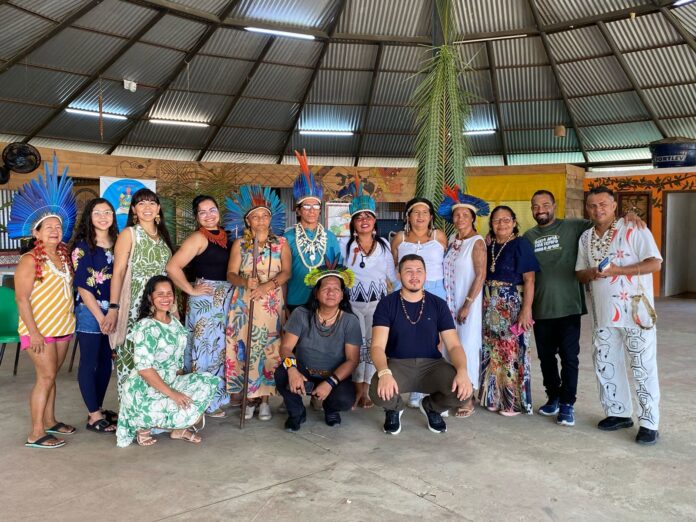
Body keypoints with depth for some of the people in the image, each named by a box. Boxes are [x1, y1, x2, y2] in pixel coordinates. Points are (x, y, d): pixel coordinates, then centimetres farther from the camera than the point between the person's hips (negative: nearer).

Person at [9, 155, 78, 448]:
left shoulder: (64, 256, 8)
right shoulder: (30, 260, -12)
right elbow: (21, 298, -15)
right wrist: (33, 332, -18)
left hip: (63, 326, 6)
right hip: (39, 329, -6)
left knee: (50, 375, 14)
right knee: (46, 376, -7)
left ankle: (49, 421, 25)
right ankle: (36, 434, 1)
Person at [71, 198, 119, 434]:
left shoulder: (117, 244, 8)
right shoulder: (83, 246, -8)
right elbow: (82, 286, -11)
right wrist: (100, 317, -14)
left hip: (113, 311, 6)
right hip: (90, 311, -6)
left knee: (106, 361, 12)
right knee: (89, 363, 2)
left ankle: (98, 408, 25)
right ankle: (94, 416, 9)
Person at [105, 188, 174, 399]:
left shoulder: (163, 235, 15)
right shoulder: (128, 233, -1)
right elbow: (118, 271, -8)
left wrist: (172, 304, 12)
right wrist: (113, 307, -16)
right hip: (135, 303, -5)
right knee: (130, 354, -4)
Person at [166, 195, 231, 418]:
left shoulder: (224, 236, 10)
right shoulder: (198, 238, -11)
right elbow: (172, 267, -20)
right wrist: (191, 290, -14)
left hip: (226, 299, 7)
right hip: (206, 300, -7)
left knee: (220, 347, 16)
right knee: (206, 348, 1)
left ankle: (220, 394, 29)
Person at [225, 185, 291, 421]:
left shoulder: (281, 243, 7)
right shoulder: (239, 244, 8)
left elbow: (286, 272, -3)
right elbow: (231, 274, 1)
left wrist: (267, 286, -19)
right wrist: (245, 282, -20)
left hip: (272, 304, 0)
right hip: (244, 304, 1)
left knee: (269, 349, -4)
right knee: (245, 348, -3)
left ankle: (264, 398, 6)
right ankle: (249, 398, 7)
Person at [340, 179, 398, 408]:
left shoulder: (383, 244, 7)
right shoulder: (344, 243, 1)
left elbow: (391, 273, 12)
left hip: (377, 301, 1)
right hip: (352, 301, -1)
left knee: (373, 344, 2)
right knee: (355, 345, -1)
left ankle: (366, 390, 12)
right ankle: (357, 389, 10)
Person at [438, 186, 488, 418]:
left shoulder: (477, 242, -9)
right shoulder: (451, 239, 9)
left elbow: (480, 276, -14)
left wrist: (467, 305, -16)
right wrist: (448, 303, 10)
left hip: (467, 303, -6)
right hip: (449, 303, 6)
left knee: (467, 346, -2)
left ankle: (468, 398, 9)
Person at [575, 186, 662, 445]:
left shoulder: (634, 230, -8)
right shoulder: (586, 238, 10)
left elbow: (655, 263, -14)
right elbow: (580, 273, 14)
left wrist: (616, 270, -21)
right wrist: (591, 273, -10)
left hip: (635, 311, -6)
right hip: (603, 313, 6)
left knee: (643, 368, -1)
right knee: (606, 365, 12)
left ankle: (649, 423, 8)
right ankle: (619, 412, 27)